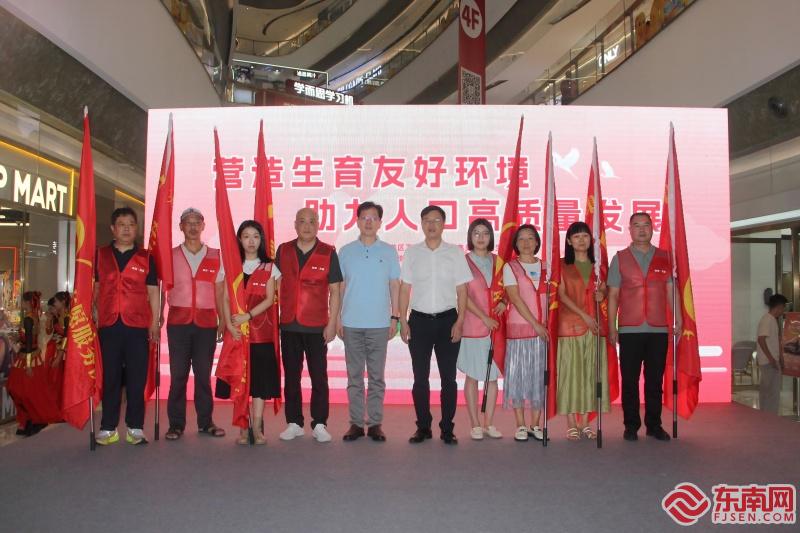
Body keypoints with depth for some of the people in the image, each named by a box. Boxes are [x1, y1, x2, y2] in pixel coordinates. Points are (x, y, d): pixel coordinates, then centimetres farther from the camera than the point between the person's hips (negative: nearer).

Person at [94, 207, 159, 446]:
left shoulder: (146, 258, 7)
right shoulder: (100, 255, 10)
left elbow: (153, 293, 6)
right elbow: (94, 289, 13)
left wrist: (154, 324, 1)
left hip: (138, 326, -1)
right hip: (108, 325, 1)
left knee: (137, 378, 1)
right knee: (109, 377, 6)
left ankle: (135, 427, 10)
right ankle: (108, 428, 15)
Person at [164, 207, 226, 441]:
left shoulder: (215, 257, 9)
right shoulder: (170, 256, 8)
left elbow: (219, 291, 9)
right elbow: (163, 290, 7)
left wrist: (223, 320, 2)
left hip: (207, 322, 0)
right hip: (178, 321, 0)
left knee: (204, 374, 4)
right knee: (178, 374, 1)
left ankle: (205, 421, 14)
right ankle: (176, 423, 10)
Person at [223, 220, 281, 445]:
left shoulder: (269, 267, 7)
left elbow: (269, 299, -2)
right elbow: (226, 298, 2)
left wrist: (248, 316, -14)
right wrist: (229, 324, -11)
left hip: (261, 330, -1)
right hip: (237, 331, 1)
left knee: (260, 378, -3)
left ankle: (257, 427, 3)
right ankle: (243, 428, 9)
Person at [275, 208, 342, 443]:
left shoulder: (328, 253, -1)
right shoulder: (283, 251, 7)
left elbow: (334, 291, 0)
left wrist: (332, 323, -5)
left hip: (317, 326, -2)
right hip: (289, 325, 3)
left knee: (319, 377, 2)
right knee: (291, 377, 9)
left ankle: (319, 424, 12)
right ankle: (294, 423, 19)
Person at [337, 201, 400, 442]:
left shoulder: (389, 251, 5)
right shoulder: (346, 251, 6)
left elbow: (394, 285, 6)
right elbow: (339, 287, 8)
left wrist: (395, 317, 1)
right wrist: (337, 318, 2)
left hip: (379, 323, -1)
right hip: (351, 323, 1)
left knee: (377, 376, 4)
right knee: (354, 375, 6)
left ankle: (375, 423, 12)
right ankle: (356, 422, 14)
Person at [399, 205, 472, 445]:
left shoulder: (455, 253, 3)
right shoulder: (412, 252, 5)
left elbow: (462, 291, 3)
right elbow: (404, 289, 5)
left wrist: (459, 322, -5)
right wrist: (403, 322, -1)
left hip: (447, 319, 0)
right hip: (419, 320, 1)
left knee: (448, 377, 4)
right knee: (420, 377, 6)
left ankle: (447, 429, 14)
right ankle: (423, 427, 17)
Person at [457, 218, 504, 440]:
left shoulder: (497, 261, 10)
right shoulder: (464, 261, -2)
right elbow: (463, 295, -8)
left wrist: (504, 302, -4)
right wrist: (484, 317, -13)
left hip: (495, 326, 4)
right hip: (473, 326, -4)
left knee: (493, 376, 6)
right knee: (472, 376, 2)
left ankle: (488, 424, 16)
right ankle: (475, 425, 11)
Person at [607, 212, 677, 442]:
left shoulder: (665, 258, 11)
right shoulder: (620, 258, 7)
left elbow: (671, 291, 11)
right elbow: (613, 295, 5)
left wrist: (678, 319, 1)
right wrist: (612, 326, -1)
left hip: (659, 329, 1)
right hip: (630, 329, -1)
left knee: (655, 380, 7)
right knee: (630, 380, 3)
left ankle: (654, 425, 17)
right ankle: (631, 426, 13)